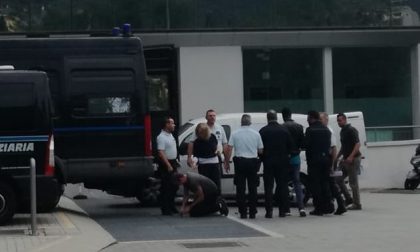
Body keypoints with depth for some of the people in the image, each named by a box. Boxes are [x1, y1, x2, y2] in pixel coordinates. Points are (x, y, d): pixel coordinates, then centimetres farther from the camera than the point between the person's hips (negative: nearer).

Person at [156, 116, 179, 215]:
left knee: (174, 186, 14)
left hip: (172, 163, 10)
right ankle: (165, 209, -3)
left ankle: (171, 206, 25)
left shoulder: (170, 135, 14)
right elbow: (161, 153, -22)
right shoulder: (161, 137, -16)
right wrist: (168, 165, -25)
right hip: (166, 164, -10)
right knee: (166, 187, -6)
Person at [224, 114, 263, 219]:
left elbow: (229, 149, -5)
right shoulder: (256, 134, 0)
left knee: (240, 188, 3)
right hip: (253, 162, 1)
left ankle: (243, 212, 1)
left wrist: (227, 163, 2)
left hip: (240, 162, -1)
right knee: (252, 188, 6)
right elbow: (260, 150, 2)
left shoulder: (235, 134, -2)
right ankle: (252, 212, 6)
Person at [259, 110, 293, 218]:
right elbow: (290, 145, 3)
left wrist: (262, 158, 9)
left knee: (268, 187, 2)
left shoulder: (263, 131, -6)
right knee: (282, 186, 8)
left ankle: (269, 211, -2)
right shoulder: (284, 130, 0)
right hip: (282, 162, 2)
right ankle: (283, 210, 7)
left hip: (268, 162, -2)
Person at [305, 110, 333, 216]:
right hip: (325, 159, 6)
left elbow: (306, 145, -12)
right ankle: (328, 206, 8)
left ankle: (318, 208, -3)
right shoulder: (326, 130, 12)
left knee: (315, 184, -1)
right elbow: (329, 145, 11)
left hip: (314, 160, -6)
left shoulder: (310, 130, -10)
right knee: (325, 182, 13)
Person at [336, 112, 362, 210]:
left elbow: (358, 144, -20)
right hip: (346, 159, 9)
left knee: (353, 182, -6)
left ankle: (357, 204, 0)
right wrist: (337, 157, 18)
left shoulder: (351, 130, -12)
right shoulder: (342, 131, 16)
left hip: (353, 159, -9)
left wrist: (351, 156, -29)